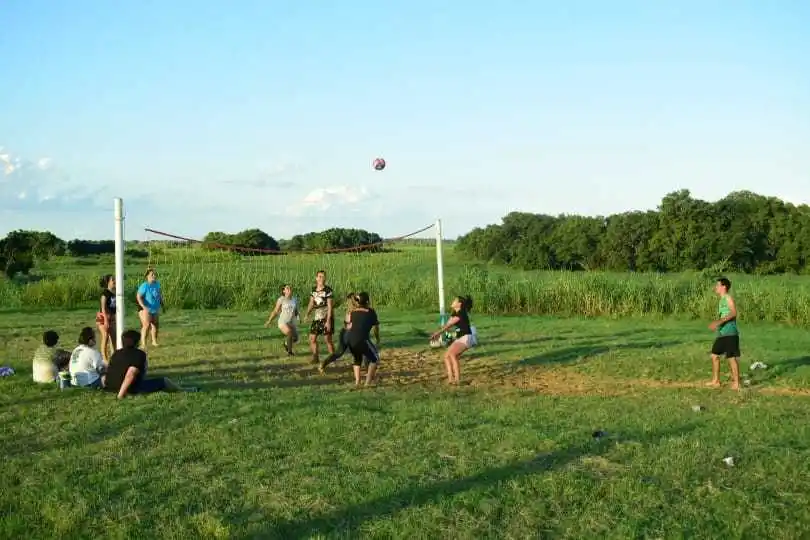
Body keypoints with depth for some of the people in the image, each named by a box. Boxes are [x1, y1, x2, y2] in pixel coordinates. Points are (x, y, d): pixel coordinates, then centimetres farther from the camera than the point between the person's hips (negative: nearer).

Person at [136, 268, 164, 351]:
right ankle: (143, 344, -19)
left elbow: (160, 295, 16)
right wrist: (144, 307, -33)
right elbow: (138, 297, -24)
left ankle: (154, 342, 35)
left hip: (155, 309, 8)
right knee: (146, 325, -21)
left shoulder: (157, 284, 0)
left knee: (156, 325, 17)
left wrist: (162, 305, 19)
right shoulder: (144, 286, -19)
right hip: (146, 309, -7)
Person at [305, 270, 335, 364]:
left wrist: (328, 321, -20)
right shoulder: (314, 289, 8)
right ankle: (315, 358, 19)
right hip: (316, 317, 6)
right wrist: (307, 314, -8)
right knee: (312, 338, 7)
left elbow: (330, 306, -14)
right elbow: (311, 303, 10)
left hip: (326, 318, -6)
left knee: (328, 339, -7)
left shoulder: (328, 290, -11)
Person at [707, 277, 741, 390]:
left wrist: (719, 321, -28)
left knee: (732, 357, -5)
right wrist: (716, 324, 29)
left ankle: (736, 383, 2)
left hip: (730, 333, -9)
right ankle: (715, 381, 19)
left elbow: (734, 312, -22)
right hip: (721, 333, 10)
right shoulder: (722, 300, 18)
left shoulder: (728, 298, -9)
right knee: (714, 355, 11)